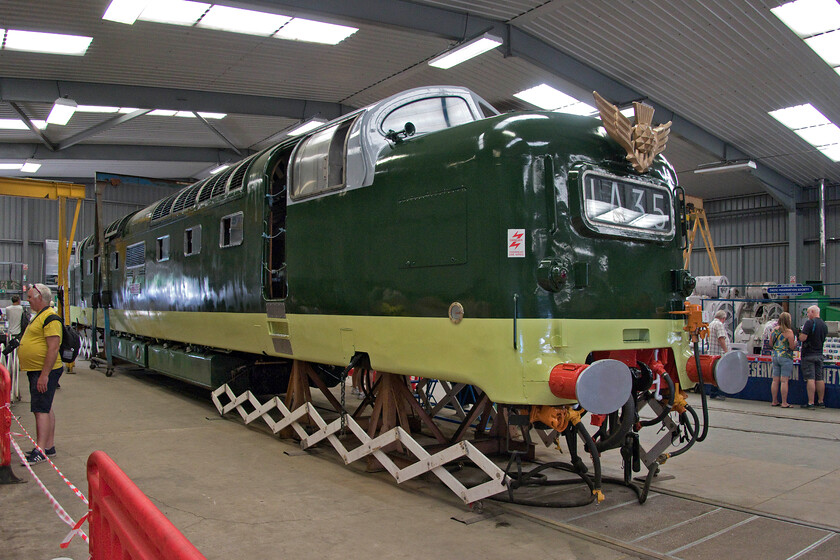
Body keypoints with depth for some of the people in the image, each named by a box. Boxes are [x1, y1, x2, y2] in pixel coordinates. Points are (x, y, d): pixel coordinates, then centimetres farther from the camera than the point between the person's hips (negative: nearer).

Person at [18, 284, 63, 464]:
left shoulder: (50, 317, -16)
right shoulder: (39, 316, 18)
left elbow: (53, 348, -23)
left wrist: (44, 374, -25)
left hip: (45, 372, -10)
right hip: (36, 371, 10)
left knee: (41, 410, -11)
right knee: (45, 409, 14)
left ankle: (40, 451, -10)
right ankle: (49, 446, 21)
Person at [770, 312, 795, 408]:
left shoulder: (774, 330, 6)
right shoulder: (789, 332, -12)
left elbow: (771, 344, 13)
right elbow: (792, 347, -11)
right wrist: (795, 342, 8)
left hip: (775, 356, 6)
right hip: (785, 357, -6)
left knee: (775, 380, 9)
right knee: (784, 381, -4)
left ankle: (774, 401, 14)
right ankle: (784, 403, -2)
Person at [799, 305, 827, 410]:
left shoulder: (810, 323, -13)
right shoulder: (824, 325, 10)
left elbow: (802, 338, -19)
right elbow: (823, 339, 20)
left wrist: (800, 333, 1)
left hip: (808, 355, -7)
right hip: (819, 354, 7)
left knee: (810, 379, -8)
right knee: (820, 379, 11)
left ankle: (811, 403, -9)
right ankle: (821, 402, 18)